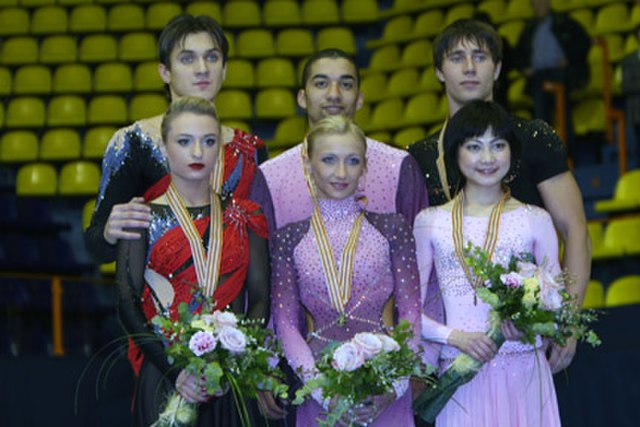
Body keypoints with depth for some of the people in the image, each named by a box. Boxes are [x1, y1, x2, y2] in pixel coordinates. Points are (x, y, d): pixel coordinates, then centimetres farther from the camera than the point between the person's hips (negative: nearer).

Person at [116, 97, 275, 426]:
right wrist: (175, 370, -15)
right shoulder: (147, 216, 1)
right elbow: (127, 303, -4)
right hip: (163, 374, -2)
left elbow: (261, 298, 4)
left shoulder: (243, 217, 8)